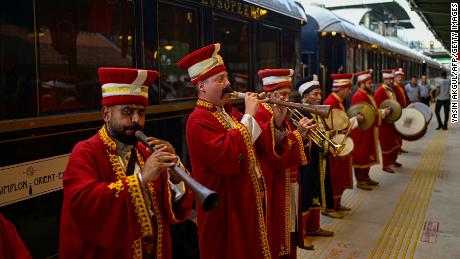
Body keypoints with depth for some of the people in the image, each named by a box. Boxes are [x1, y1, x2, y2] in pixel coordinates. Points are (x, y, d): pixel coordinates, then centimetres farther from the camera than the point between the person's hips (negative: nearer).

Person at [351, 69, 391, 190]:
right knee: (361, 156, -2)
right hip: (362, 131, -11)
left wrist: (382, 111, 4)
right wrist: (382, 113, -21)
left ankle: (366, 177, 28)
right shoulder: (359, 96, -20)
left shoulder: (367, 95, 14)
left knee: (368, 155, 17)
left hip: (368, 131, 11)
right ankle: (360, 181, 6)